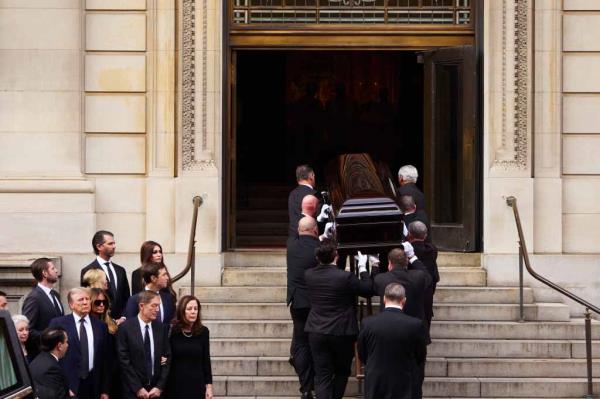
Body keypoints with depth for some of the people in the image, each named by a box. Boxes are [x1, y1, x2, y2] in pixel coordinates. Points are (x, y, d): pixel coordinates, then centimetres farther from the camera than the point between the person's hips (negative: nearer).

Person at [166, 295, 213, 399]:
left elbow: (206, 360, 6)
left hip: (197, 385, 1)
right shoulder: (172, 331, -3)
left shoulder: (203, 332, 3)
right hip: (176, 386, -1)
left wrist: (209, 385, 3)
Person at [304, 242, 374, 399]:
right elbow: (368, 290, -6)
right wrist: (363, 268, 5)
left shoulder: (309, 275, -5)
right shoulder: (345, 277, -18)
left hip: (316, 333, 3)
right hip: (341, 333, -3)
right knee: (342, 372, 18)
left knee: (322, 376, 4)